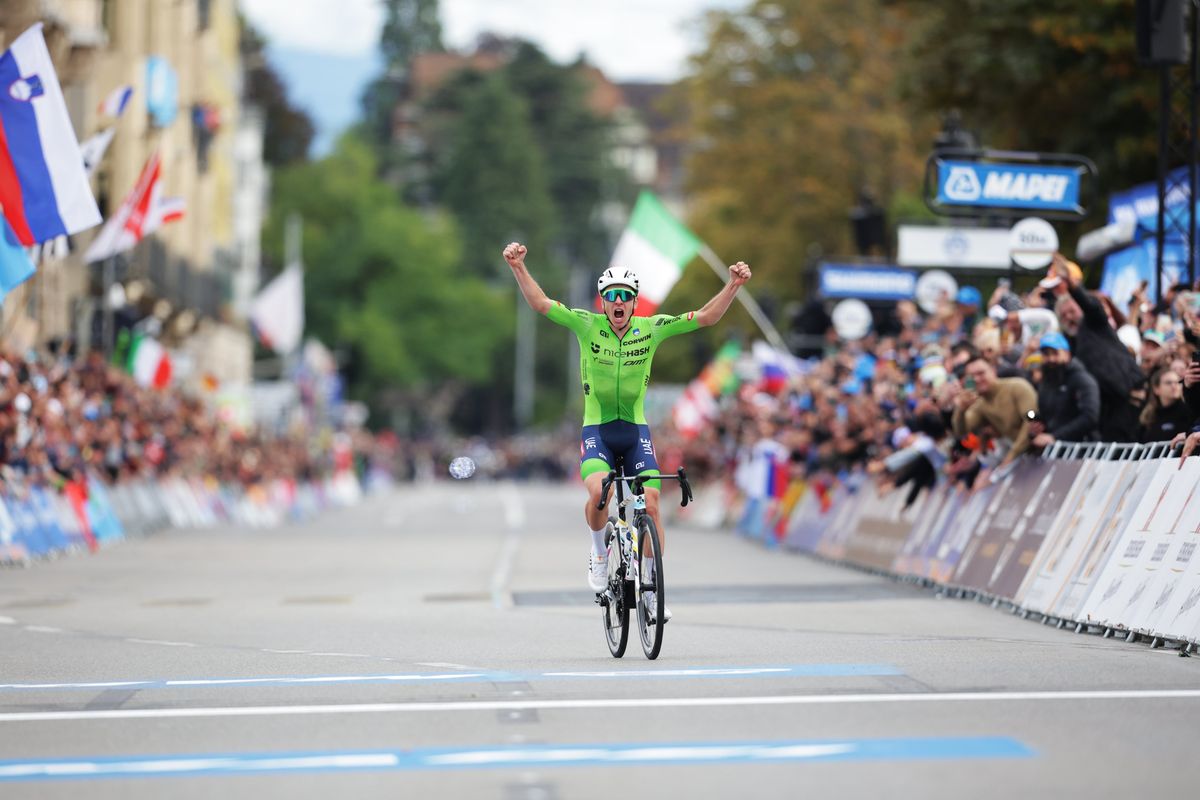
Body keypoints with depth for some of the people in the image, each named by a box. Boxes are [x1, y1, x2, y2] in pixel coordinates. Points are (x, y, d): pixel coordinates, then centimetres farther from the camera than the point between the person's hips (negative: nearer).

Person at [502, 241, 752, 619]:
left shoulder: (651, 328, -3)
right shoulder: (587, 325, -6)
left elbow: (706, 316, -6)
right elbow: (540, 303, -13)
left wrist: (733, 285, -19)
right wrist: (518, 267, -27)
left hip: (636, 431, 2)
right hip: (597, 430, -2)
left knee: (650, 505, -9)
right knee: (599, 492, -27)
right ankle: (599, 552, 4)